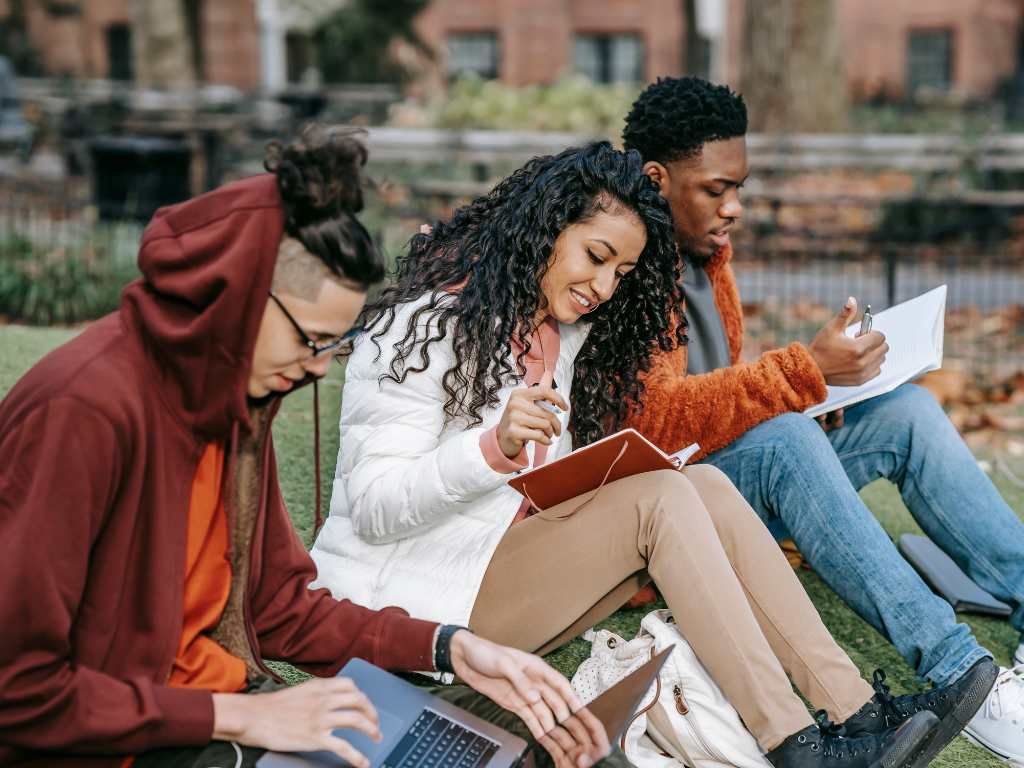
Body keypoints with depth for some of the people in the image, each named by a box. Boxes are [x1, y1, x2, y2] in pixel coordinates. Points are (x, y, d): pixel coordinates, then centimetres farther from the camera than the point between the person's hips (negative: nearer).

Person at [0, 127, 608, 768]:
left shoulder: (240, 401, 4)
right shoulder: (85, 411, -23)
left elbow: (277, 602, 9)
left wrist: (451, 649, -1)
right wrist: (236, 716, -22)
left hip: (227, 701, 8)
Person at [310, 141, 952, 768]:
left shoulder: (571, 334, 12)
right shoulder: (430, 323, -13)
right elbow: (372, 509, -19)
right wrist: (495, 448, -33)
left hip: (518, 560, 8)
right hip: (418, 597, -8)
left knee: (705, 486, -12)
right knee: (659, 498, -24)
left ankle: (853, 708, -16)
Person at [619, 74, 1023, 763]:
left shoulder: (706, 249, 13)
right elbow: (651, 418, -28)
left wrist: (810, 392, -1)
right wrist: (804, 371, -36)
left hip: (739, 472, 9)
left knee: (908, 410, -7)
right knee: (783, 439, -36)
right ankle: (960, 676, -37)